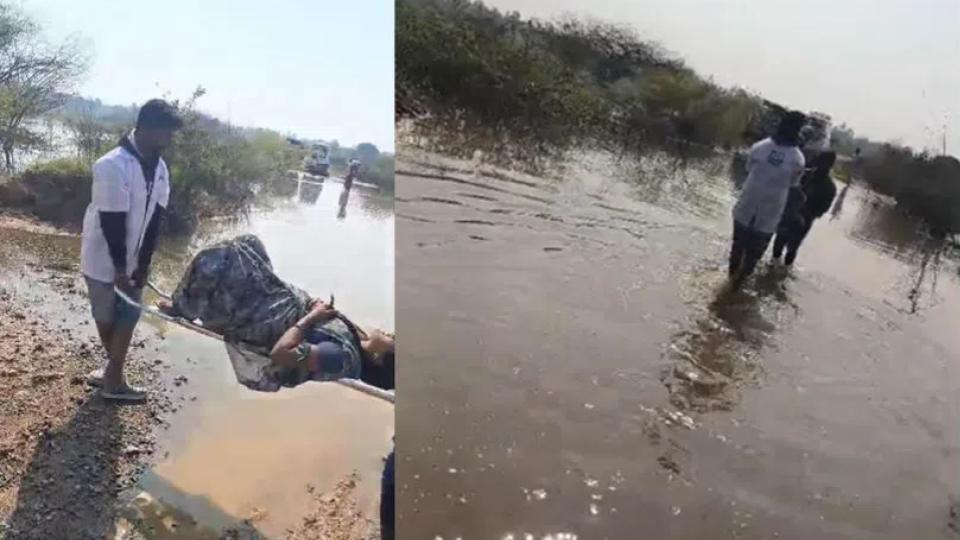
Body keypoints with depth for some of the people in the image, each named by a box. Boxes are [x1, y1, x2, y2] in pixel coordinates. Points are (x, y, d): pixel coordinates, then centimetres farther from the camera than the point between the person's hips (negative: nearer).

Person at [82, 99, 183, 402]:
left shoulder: (159, 168, -2)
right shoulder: (113, 166, -26)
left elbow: (156, 218, -1)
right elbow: (112, 222, -24)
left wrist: (143, 263, -3)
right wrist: (120, 268, -19)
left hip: (132, 259, 6)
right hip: (104, 259, -6)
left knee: (128, 315, 12)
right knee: (107, 317, 8)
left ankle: (113, 373, 27)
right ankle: (113, 379, 22)